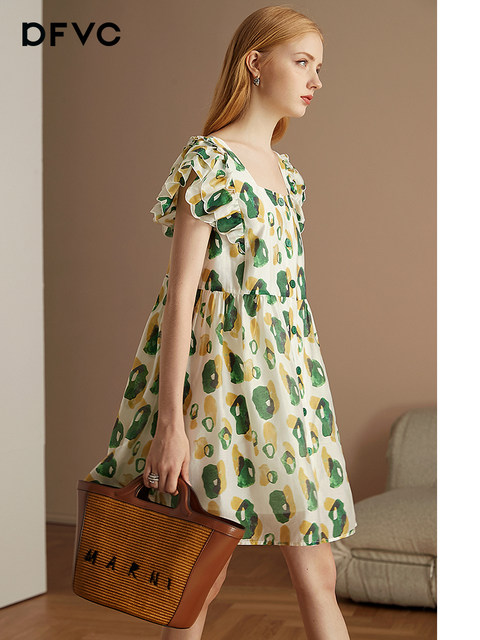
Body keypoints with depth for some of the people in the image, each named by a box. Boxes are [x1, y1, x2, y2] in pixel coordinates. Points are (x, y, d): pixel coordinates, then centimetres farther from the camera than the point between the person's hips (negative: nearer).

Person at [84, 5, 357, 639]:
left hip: (289, 381, 7)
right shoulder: (208, 161, -9)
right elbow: (180, 296, -13)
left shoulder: (288, 175, 15)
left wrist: (310, 389, 18)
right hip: (222, 376, -7)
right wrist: (171, 422, -18)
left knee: (318, 575, 7)